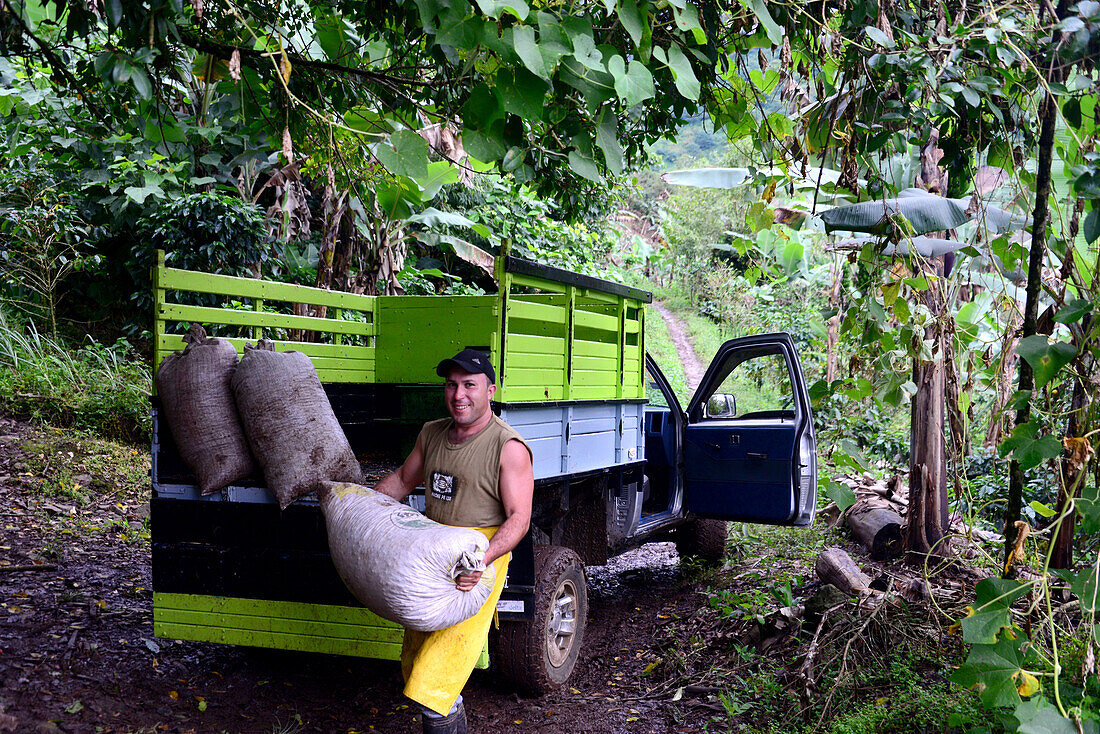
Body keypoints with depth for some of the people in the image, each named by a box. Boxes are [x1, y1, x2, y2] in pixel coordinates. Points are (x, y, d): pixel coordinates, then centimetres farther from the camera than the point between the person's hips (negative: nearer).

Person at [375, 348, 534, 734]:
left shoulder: (509, 448, -13)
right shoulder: (432, 434, 9)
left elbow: (518, 518, -16)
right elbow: (402, 480, 25)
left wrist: (481, 559, -30)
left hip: (477, 564, -7)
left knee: (434, 680, -12)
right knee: (415, 667, 15)